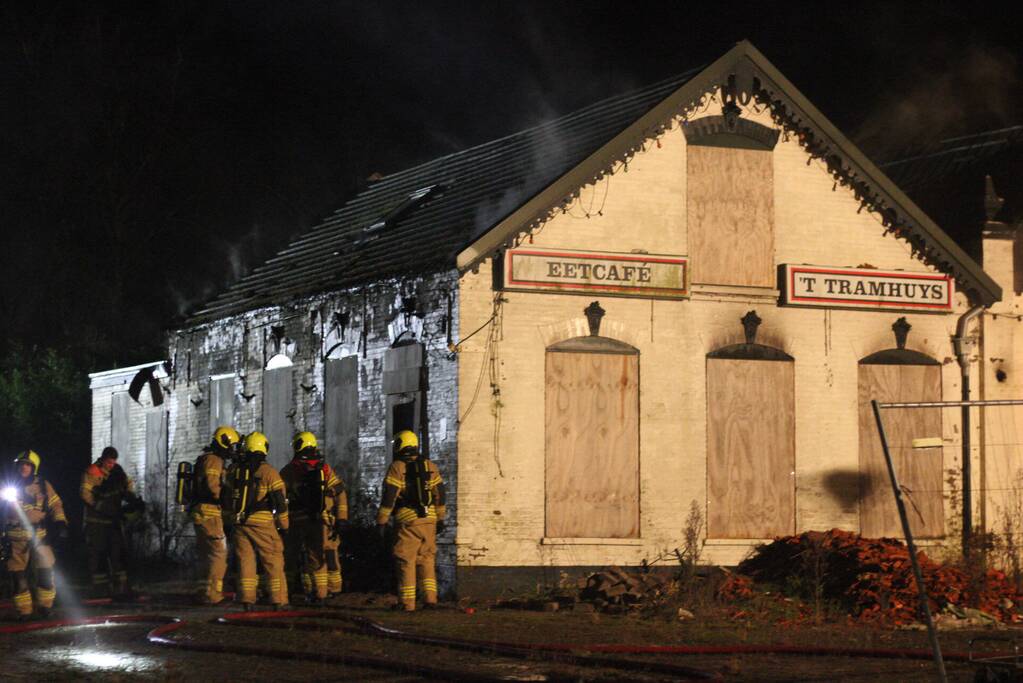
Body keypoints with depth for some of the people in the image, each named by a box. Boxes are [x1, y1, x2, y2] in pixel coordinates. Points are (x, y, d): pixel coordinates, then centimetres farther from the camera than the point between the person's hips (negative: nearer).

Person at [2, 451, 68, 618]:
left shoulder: (43, 486, 6)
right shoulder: (9, 486, 9)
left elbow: (55, 505, 10)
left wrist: (61, 523, -4)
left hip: (37, 535, -1)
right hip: (15, 539, 1)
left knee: (45, 570, -8)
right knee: (18, 575, -1)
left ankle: (45, 605, 8)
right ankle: (23, 610, 8)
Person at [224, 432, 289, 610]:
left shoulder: (234, 470, 7)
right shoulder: (269, 472, -7)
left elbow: (227, 497, 15)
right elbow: (280, 501, -7)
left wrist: (231, 518, 25)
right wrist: (284, 525, 3)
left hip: (239, 522, 4)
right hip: (262, 523, -4)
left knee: (245, 561, 8)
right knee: (274, 562, 4)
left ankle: (247, 600, 3)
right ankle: (278, 600, 3)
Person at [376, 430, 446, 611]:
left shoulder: (397, 468, -5)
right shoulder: (430, 466, 10)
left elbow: (389, 497, -10)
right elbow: (439, 494, 14)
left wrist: (382, 521, -6)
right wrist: (440, 518, 23)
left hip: (407, 521, -5)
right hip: (429, 520, 5)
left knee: (406, 562, 1)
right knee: (426, 560, 14)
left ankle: (407, 603, 0)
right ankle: (430, 597, 4)